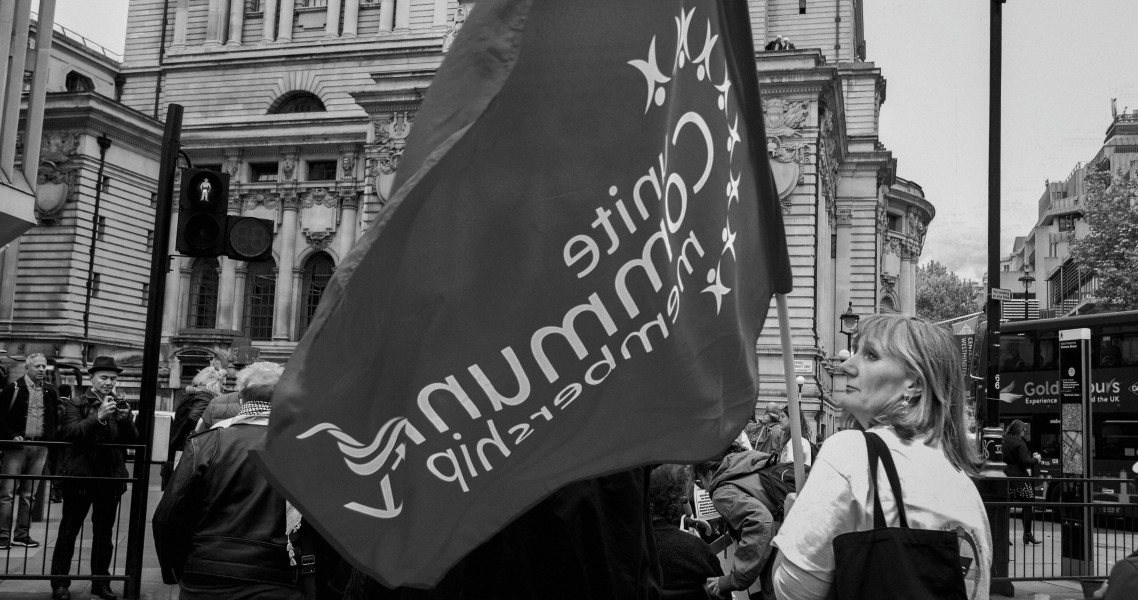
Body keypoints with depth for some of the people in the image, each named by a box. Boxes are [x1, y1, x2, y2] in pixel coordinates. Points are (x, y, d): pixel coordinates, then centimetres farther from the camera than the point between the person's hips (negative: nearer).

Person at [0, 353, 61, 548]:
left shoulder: (50, 392, 11)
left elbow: (55, 419, 16)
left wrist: (51, 438, 4)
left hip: (40, 448, 4)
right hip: (17, 445, -4)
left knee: (29, 494, 7)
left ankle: (21, 534, 12)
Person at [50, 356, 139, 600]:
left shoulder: (121, 406, 10)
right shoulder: (75, 404, 0)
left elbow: (133, 440, 3)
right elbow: (69, 432, -17)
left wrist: (126, 418, -15)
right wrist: (98, 417, -28)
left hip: (111, 479, 4)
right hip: (81, 476, -3)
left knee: (104, 533, 12)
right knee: (68, 532, 4)